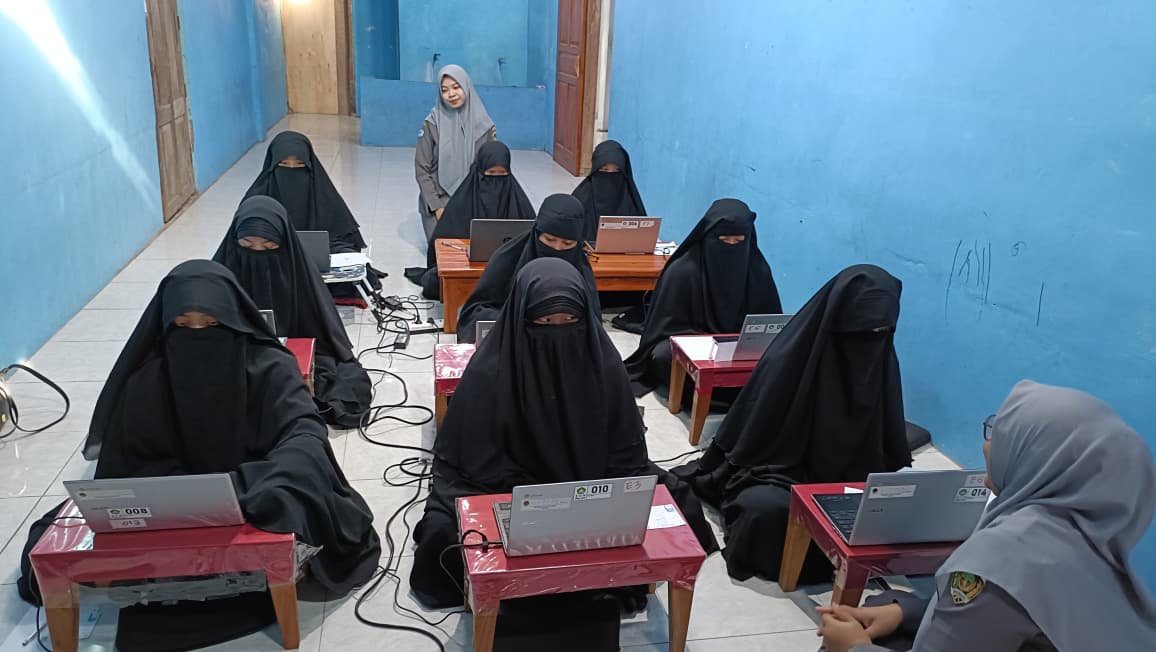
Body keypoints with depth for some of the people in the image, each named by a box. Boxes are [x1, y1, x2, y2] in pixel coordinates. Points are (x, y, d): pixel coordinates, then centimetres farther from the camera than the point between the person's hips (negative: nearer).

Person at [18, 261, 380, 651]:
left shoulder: (268, 367, -13)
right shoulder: (145, 381, -6)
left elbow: (305, 431, -24)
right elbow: (123, 463, 0)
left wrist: (267, 486, -44)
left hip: (251, 505, -2)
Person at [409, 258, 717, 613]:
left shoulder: (602, 360, -13)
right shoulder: (490, 369, -20)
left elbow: (625, 453, -6)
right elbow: (479, 463, -15)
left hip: (591, 485, 3)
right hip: (508, 489, -2)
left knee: (674, 502, -12)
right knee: (446, 530, -27)